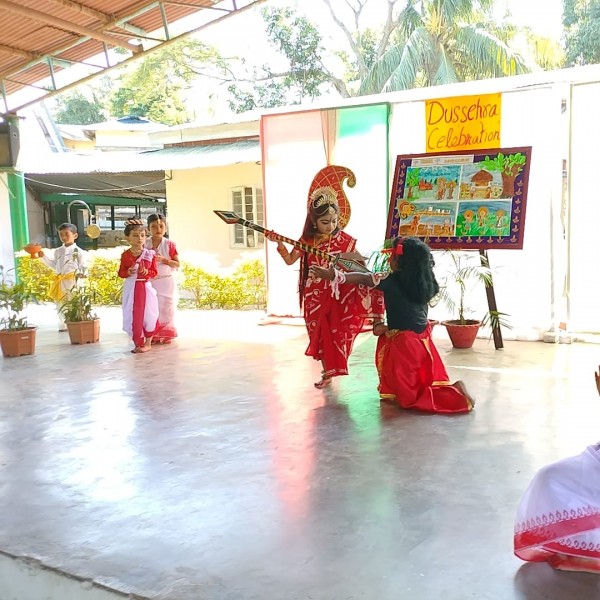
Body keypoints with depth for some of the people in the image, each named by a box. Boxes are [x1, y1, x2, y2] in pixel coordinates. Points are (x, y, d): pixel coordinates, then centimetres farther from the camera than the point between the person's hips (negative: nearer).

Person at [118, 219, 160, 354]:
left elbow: (154, 272, 1)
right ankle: (138, 342, 17)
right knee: (133, 317, 4)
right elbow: (121, 272, 3)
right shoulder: (125, 255, -2)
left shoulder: (149, 254, -3)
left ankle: (147, 342, 16)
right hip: (131, 289, 1)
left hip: (145, 287, -1)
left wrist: (146, 272, -19)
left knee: (147, 316, 2)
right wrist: (128, 272, -17)